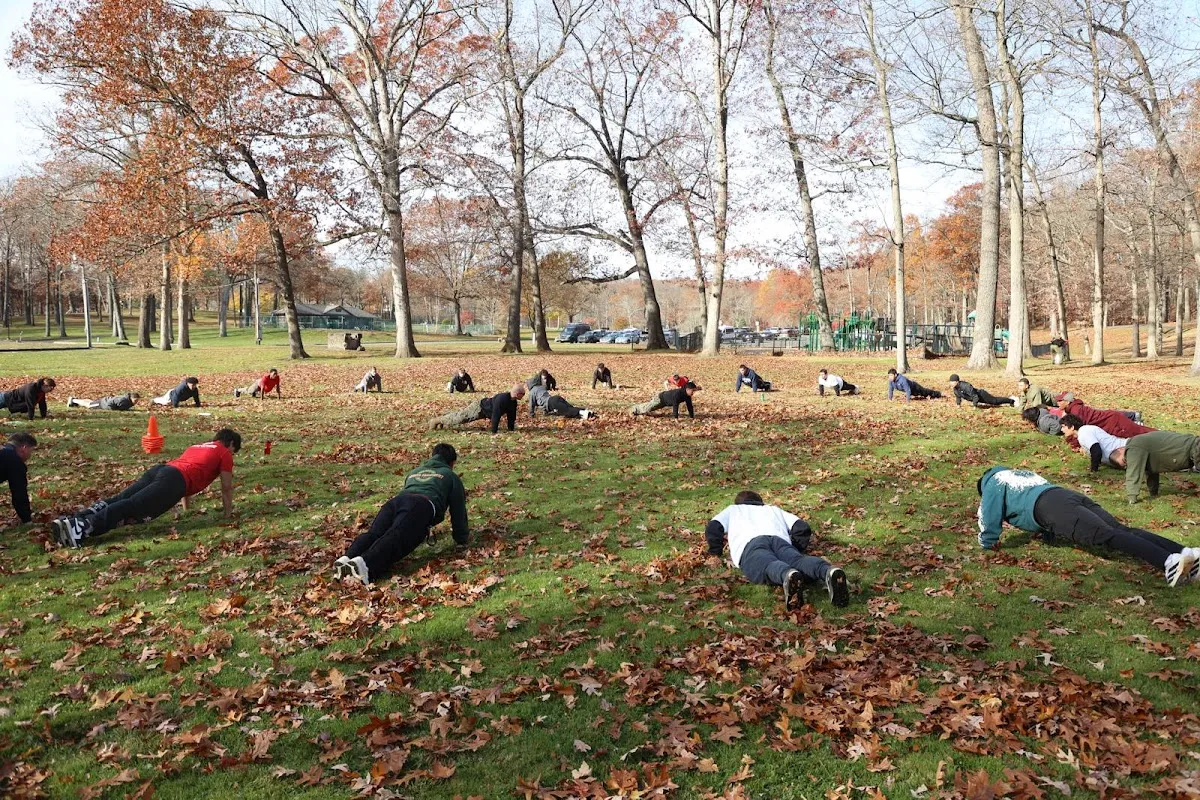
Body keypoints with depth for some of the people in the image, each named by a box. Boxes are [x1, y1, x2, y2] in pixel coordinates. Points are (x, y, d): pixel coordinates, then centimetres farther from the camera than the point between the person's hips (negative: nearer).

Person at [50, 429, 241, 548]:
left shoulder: (195, 447, 41)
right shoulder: (224, 453, 18)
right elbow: (227, 488, 18)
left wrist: (187, 508, 59)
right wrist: (228, 512, 32)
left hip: (160, 469, 7)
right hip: (174, 480, -7)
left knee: (119, 500, -6)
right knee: (131, 508, -22)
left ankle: (72, 520, -26)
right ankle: (80, 527, -41)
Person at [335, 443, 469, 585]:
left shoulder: (414, 472, 46)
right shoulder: (451, 476, 31)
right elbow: (458, 509, 28)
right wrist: (462, 538, 40)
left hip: (396, 500, 5)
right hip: (423, 506, -5)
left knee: (373, 534, -17)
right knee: (396, 540, -27)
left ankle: (347, 559, -45)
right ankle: (364, 564, -54)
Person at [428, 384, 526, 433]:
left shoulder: (513, 402, -9)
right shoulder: (502, 399, -38)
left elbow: (511, 416, 4)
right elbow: (496, 416, -39)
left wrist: (511, 430, 4)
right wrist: (494, 432, -35)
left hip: (485, 411, 8)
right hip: (479, 407, -8)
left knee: (460, 417, 20)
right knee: (457, 418, 4)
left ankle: (442, 423, 36)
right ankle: (436, 421, 20)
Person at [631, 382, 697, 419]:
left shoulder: (687, 396, -17)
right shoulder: (678, 393, -43)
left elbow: (689, 406, -8)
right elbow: (675, 406, -45)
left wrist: (691, 416, -10)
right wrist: (676, 418, -45)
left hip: (666, 402, 7)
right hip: (661, 398, -7)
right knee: (646, 408, 7)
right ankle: (633, 410, 29)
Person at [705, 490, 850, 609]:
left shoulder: (732, 510, 40)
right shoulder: (774, 509, 44)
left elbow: (712, 527, 20)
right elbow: (802, 527, 26)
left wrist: (716, 552, 33)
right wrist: (796, 551, 37)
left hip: (750, 544, -2)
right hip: (781, 540, 2)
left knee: (769, 566, -33)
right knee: (798, 561, -27)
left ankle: (788, 576, -68)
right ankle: (829, 572, -60)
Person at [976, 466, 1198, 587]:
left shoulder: (993, 483, 21)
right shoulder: (1024, 473, 43)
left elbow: (989, 517, 12)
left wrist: (989, 541, 26)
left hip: (1052, 507, -7)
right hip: (1071, 496, 7)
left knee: (1107, 536, -25)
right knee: (1122, 530, -9)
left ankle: (1169, 561, -44)